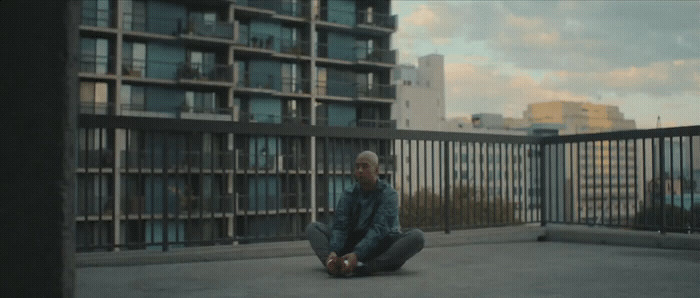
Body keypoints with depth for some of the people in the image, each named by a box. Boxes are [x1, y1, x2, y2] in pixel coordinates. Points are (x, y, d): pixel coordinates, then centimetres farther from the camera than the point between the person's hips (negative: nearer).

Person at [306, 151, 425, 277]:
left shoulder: (389, 194, -9)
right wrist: (333, 251, -33)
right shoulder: (349, 194, 2)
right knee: (313, 227, -8)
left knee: (416, 236, -30)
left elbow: (379, 229, -23)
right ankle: (334, 263, -38)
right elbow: (339, 225, -11)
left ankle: (364, 268, -45)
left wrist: (357, 254, -39)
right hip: (352, 243, 3)